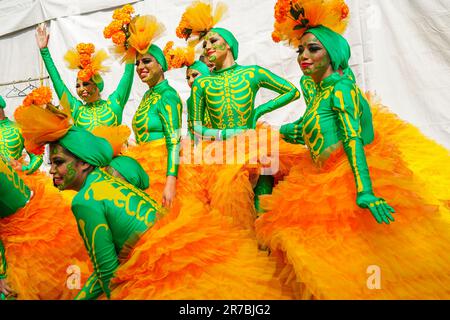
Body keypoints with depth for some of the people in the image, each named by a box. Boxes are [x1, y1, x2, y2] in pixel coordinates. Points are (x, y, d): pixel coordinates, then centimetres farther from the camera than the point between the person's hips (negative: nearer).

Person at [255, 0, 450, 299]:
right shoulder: (313, 86, 9)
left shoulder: (340, 89, -15)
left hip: (346, 181, -8)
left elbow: (353, 140, -26)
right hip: (323, 181, 8)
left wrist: (365, 192, -35)